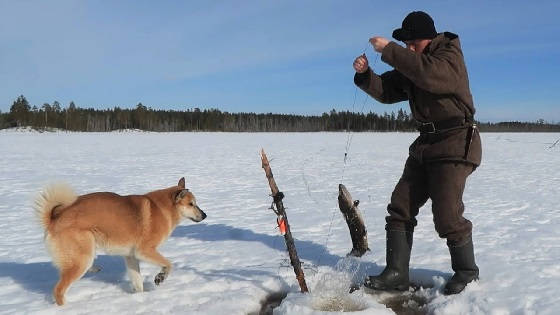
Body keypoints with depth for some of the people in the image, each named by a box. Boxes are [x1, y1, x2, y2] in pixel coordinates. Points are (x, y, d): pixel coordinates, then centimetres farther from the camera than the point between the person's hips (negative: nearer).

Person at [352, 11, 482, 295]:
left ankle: (467, 271, 12)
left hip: (456, 143, -8)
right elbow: (386, 91, 9)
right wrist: (365, 74, -10)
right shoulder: (410, 64, 14)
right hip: (425, 144, 8)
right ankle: (397, 273, 5)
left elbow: (430, 75, -31)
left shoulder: (450, 54, -9)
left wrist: (389, 50, -28)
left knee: (446, 213, -11)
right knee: (400, 207, 1)